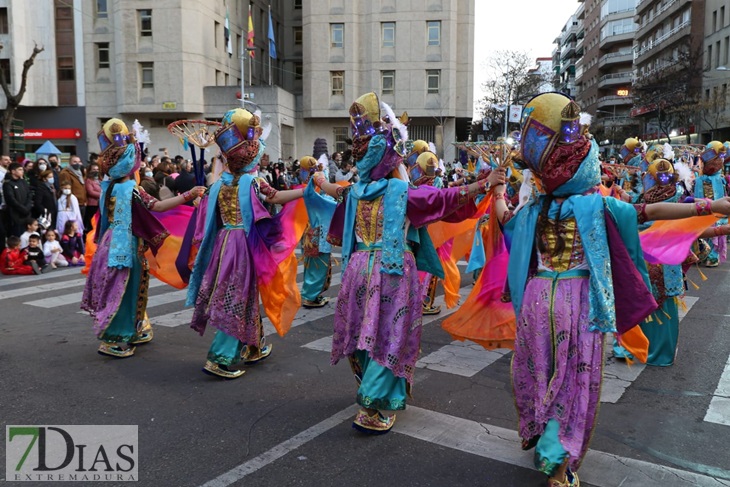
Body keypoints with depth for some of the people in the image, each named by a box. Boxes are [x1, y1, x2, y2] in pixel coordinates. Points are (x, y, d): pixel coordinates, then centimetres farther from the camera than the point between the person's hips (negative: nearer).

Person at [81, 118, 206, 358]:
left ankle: (132, 330, 32)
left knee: (123, 289, 18)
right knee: (123, 291, 0)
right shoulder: (131, 189, -19)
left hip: (112, 241, 9)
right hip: (126, 245, -9)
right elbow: (158, 206, -25)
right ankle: (114, 340, 8)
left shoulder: (108, 186, 4)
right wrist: (188, 195, -24)